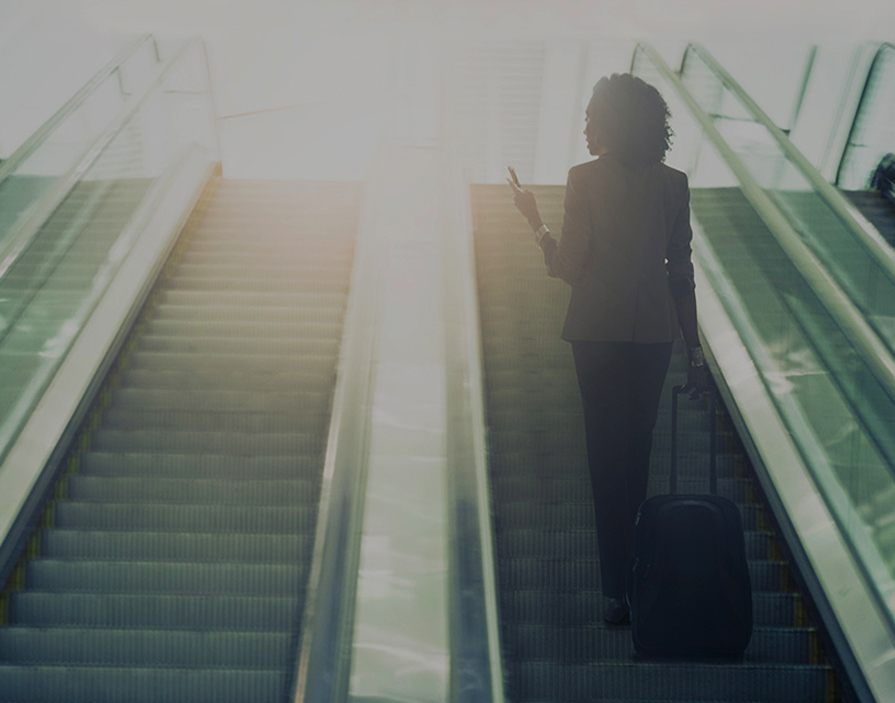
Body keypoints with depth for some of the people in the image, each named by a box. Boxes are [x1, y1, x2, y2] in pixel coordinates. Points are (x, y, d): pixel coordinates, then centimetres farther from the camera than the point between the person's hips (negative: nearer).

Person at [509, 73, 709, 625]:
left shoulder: (585, 179, -7)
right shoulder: (674, 183, 3)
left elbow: (567, 266, -8)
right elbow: (682, 273, 4)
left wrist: (535, 220, 9)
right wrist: (695, 350, 10)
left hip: (599, 331, -3)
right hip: (654, 333, 3)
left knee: (608, 454, 3)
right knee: (638, 450, 16)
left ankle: (618, 589, 4)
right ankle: (632, 566, 30)